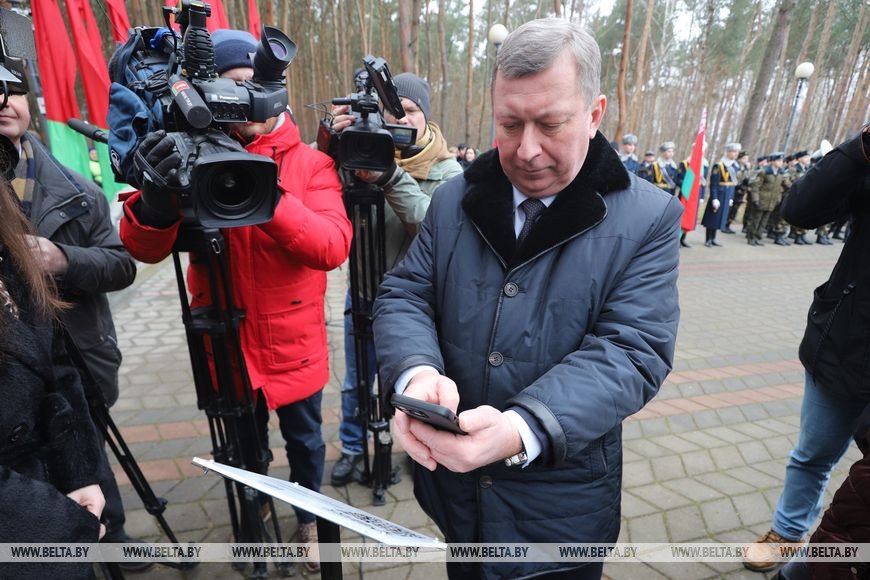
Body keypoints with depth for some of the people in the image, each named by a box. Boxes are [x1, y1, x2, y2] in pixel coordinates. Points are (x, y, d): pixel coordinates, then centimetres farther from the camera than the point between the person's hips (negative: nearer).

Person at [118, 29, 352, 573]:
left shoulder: (309, 162, -7)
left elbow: (332, 245, -22)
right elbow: (146, 248, -11)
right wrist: (157, 196, -31)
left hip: (294, 344, -1)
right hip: (227, 342, 2)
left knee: (304, 439, 20)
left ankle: (309, 518, 49)